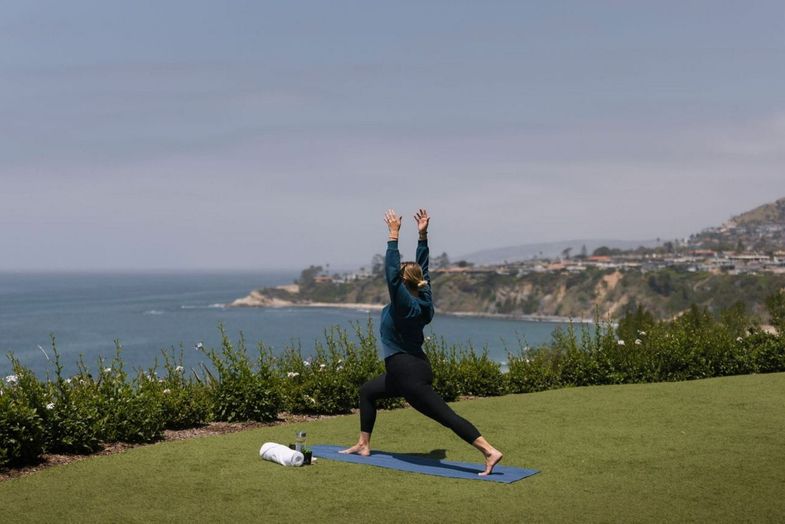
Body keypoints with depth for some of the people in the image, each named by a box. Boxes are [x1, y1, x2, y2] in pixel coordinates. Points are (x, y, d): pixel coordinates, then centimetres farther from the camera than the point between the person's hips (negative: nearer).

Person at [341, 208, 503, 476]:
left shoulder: (405, 303, -17)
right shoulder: (423, 299, 4)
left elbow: (391, 272, -21)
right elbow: (423, 269, 13)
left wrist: (393, 236, -17)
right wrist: (422, 236, 11)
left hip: (410, 374, -10)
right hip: (411, 368, 10)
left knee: (447, 416, -11)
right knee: (367, 391, 22)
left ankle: (490, 451, -15)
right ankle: (363, 445, 26)